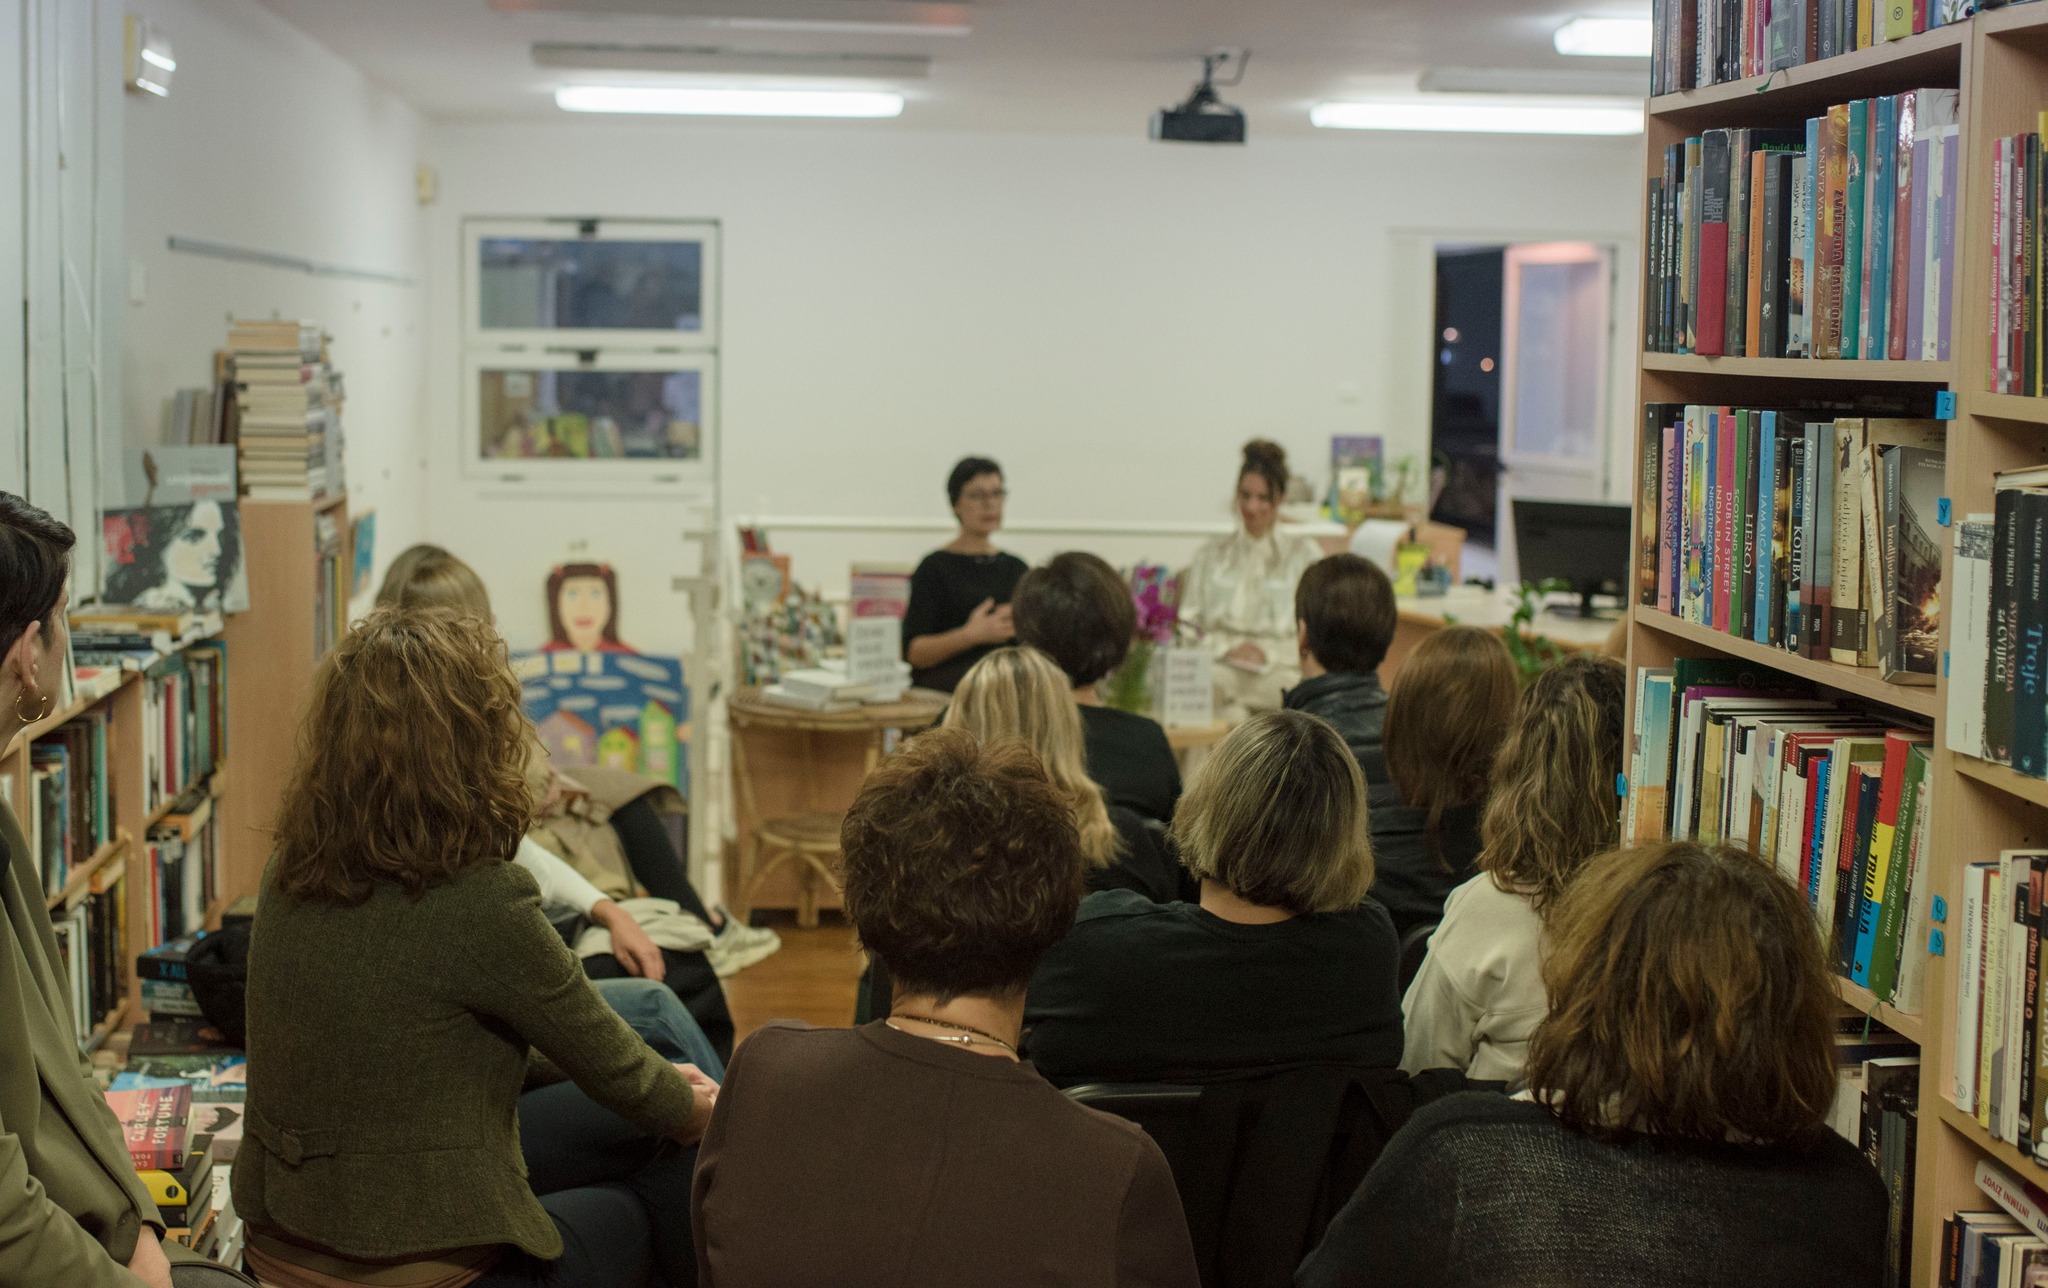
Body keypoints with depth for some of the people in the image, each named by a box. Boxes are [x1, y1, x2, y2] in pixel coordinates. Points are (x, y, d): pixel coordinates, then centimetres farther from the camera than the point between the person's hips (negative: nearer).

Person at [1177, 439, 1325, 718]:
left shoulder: (1304, 554, 15)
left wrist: (1270, 655, -9)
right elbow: (1188, 624, 14)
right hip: (1220, 666, 0)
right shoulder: (1212, 553, 20)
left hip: (1282, 668, 0)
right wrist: (1226, 648, -5)